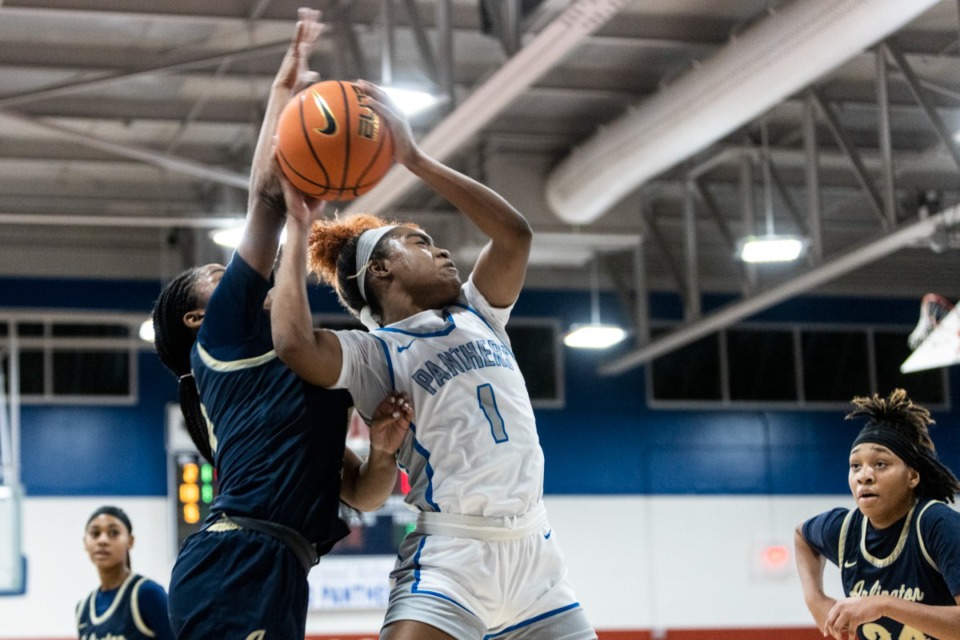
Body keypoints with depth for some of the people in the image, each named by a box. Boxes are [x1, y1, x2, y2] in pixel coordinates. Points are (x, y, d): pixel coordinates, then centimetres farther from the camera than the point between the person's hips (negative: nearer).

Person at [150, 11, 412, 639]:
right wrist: (285, 92, 15)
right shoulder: (226, 328, 10)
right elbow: (268, 194, 4)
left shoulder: (282, 378, 32)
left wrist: (383, 447, 5)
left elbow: (362, 493, 27)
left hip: (274, 575, 9)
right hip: (238, 567, -9)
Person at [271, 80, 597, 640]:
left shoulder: (477, 316, 17)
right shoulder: (375, 354, 0)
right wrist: (300, 224, -9)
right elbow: (295, 344, -20)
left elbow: (515, 234, 2)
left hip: (535, 551, 6)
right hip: (448, 555, -6)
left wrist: (414, 157, -1)